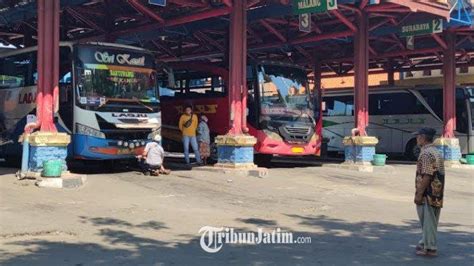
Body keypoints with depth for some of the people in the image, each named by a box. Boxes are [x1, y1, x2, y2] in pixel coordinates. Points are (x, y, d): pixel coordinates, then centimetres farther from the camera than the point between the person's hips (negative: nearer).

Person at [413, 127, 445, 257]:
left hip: (427, 194, -10)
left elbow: (427, 176, -23)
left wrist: (419, 194, -19)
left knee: (428, 221, -2)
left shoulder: (426, 153, -17)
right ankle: (425, 243, 27)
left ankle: (430, 247, 4)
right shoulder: (437, 152, 15)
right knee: (429, 221, 17)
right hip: (437, 194, 10)